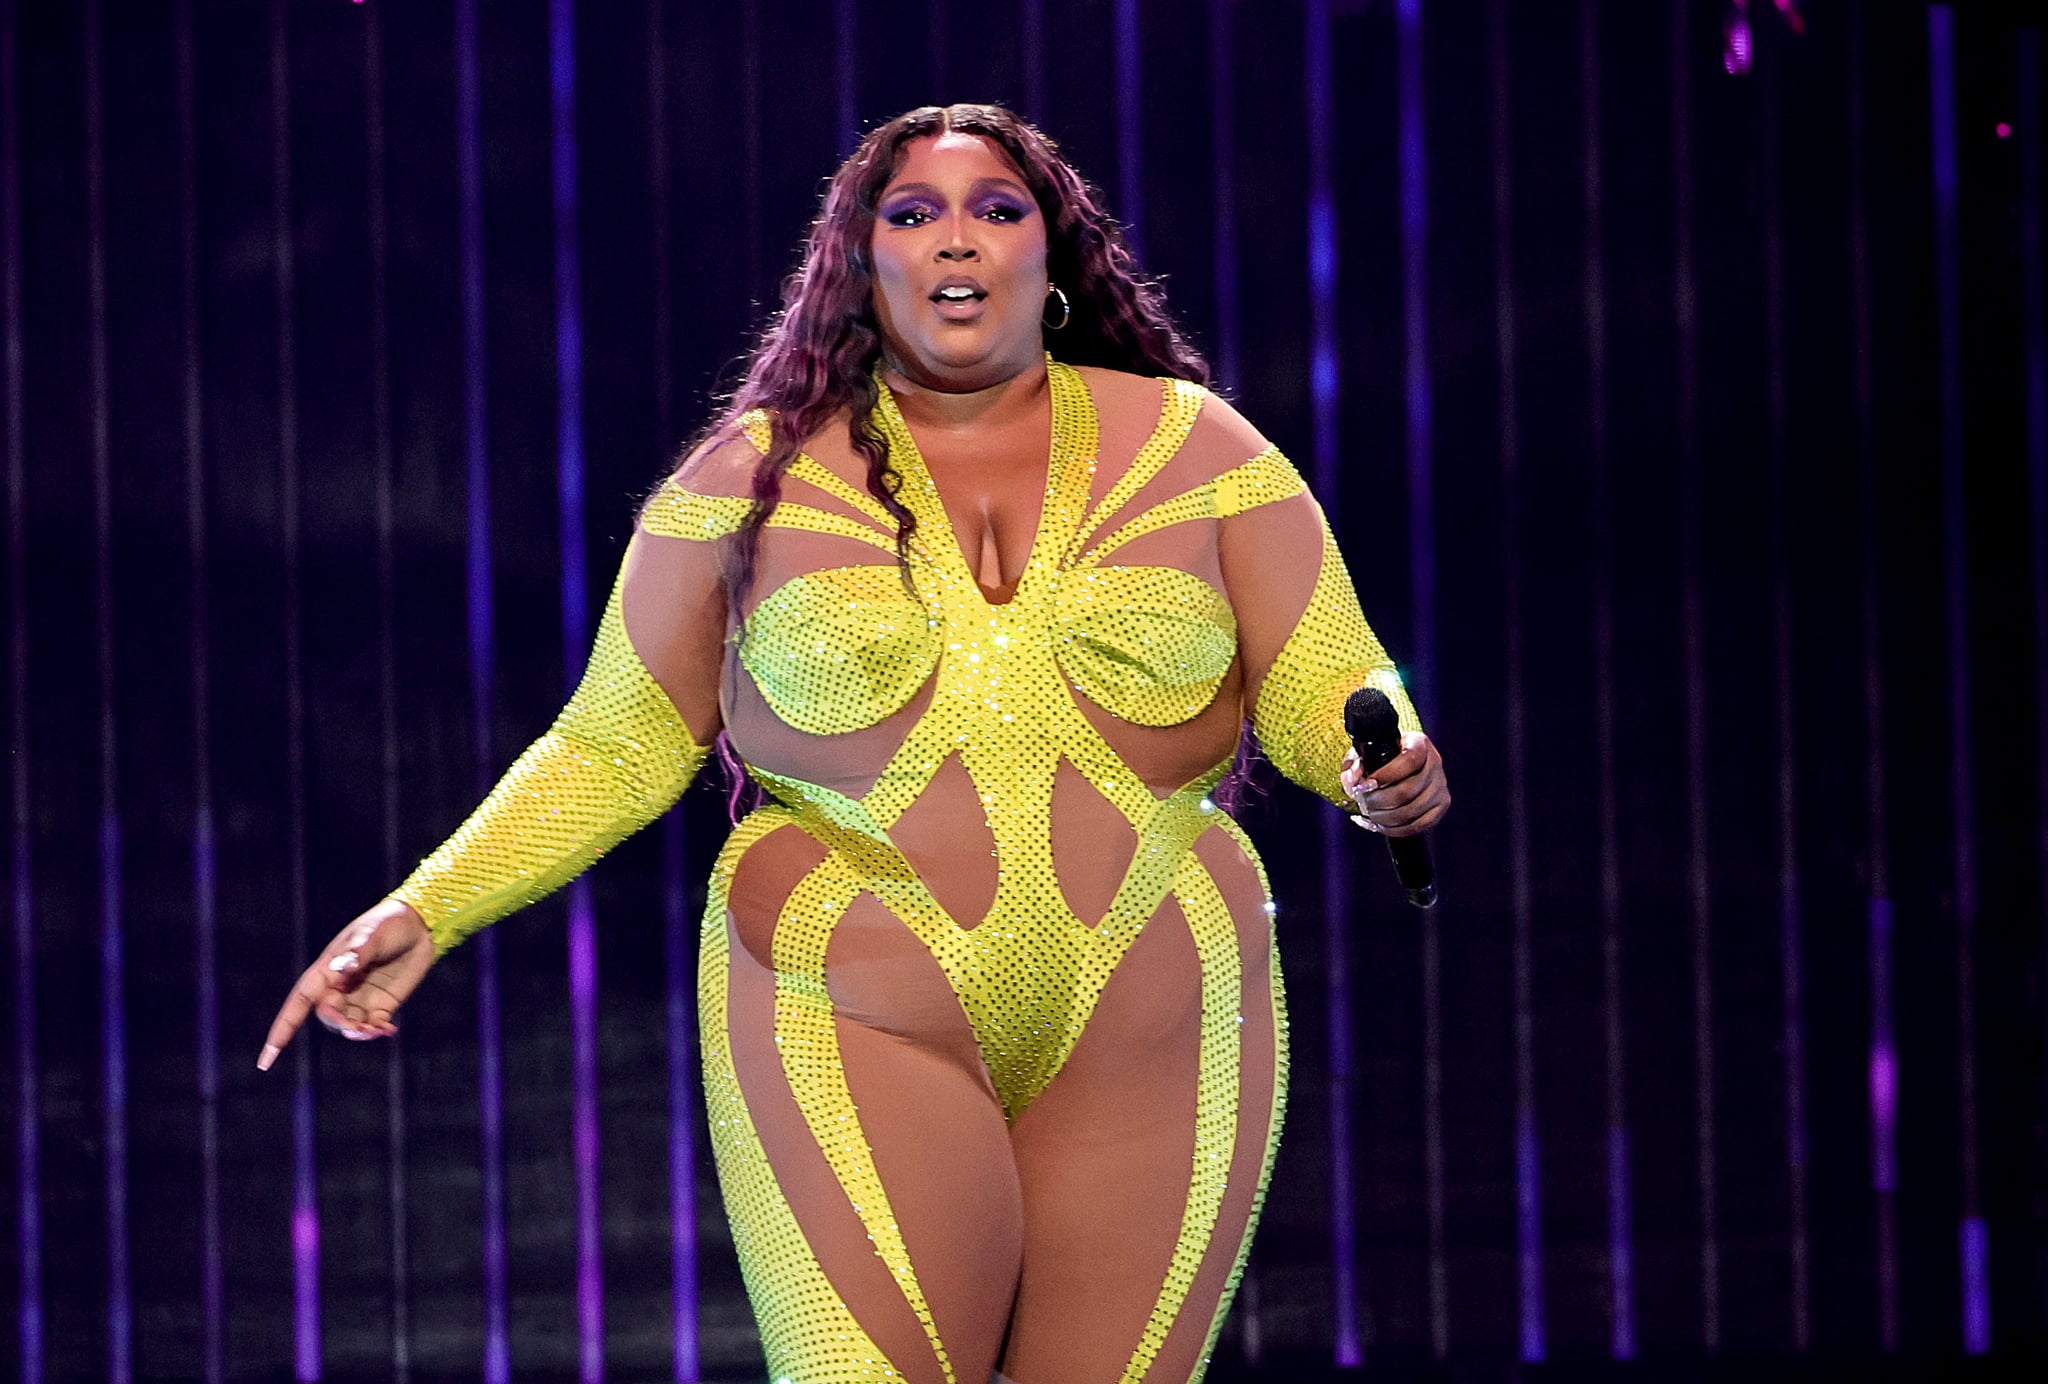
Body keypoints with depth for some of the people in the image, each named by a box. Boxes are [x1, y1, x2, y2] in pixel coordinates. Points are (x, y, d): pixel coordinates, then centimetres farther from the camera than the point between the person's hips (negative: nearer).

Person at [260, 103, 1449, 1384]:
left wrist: (1391, 764, -18)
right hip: (858, 1029, -2)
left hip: (1158, 1035, 2)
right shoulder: (755, 476, 4)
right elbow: (615, 750, 7)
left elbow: (1325, 691, 5)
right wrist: (425, 912, -4)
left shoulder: (1195, 448, 6)